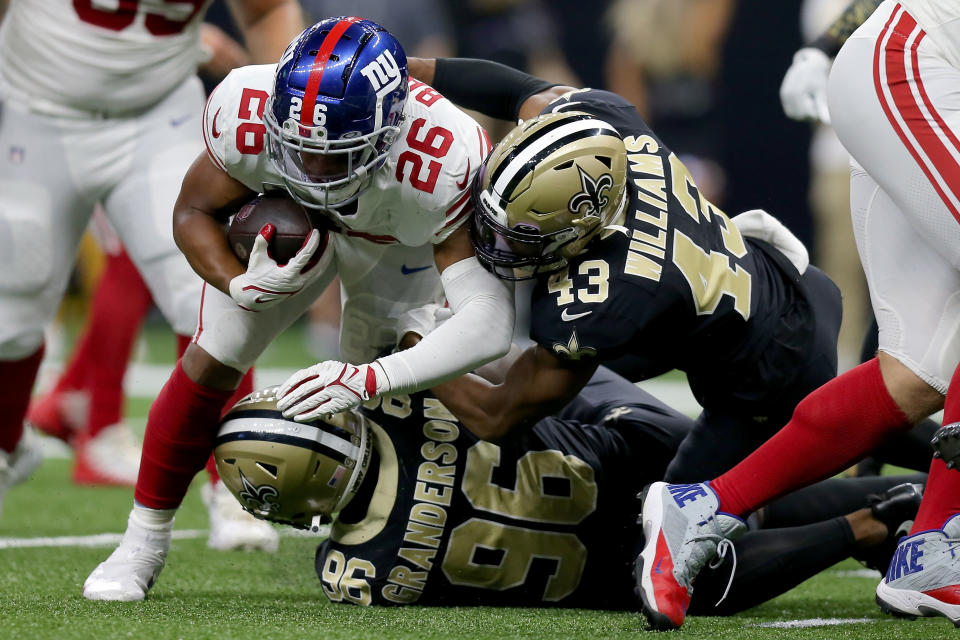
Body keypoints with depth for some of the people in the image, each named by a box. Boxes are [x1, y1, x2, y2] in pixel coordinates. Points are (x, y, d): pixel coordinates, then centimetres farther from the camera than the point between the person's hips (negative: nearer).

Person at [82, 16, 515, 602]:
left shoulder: (446, 163, -47)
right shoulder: (247, 116, -40)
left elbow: (490, 322, -51)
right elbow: (195, 212, -17)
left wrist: (372, 379, -61)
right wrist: (240, 286, -38)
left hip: (400, 242, -1)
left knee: (372, 399, -5)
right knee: (211, 362, -4)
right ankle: (144, 543, 13)